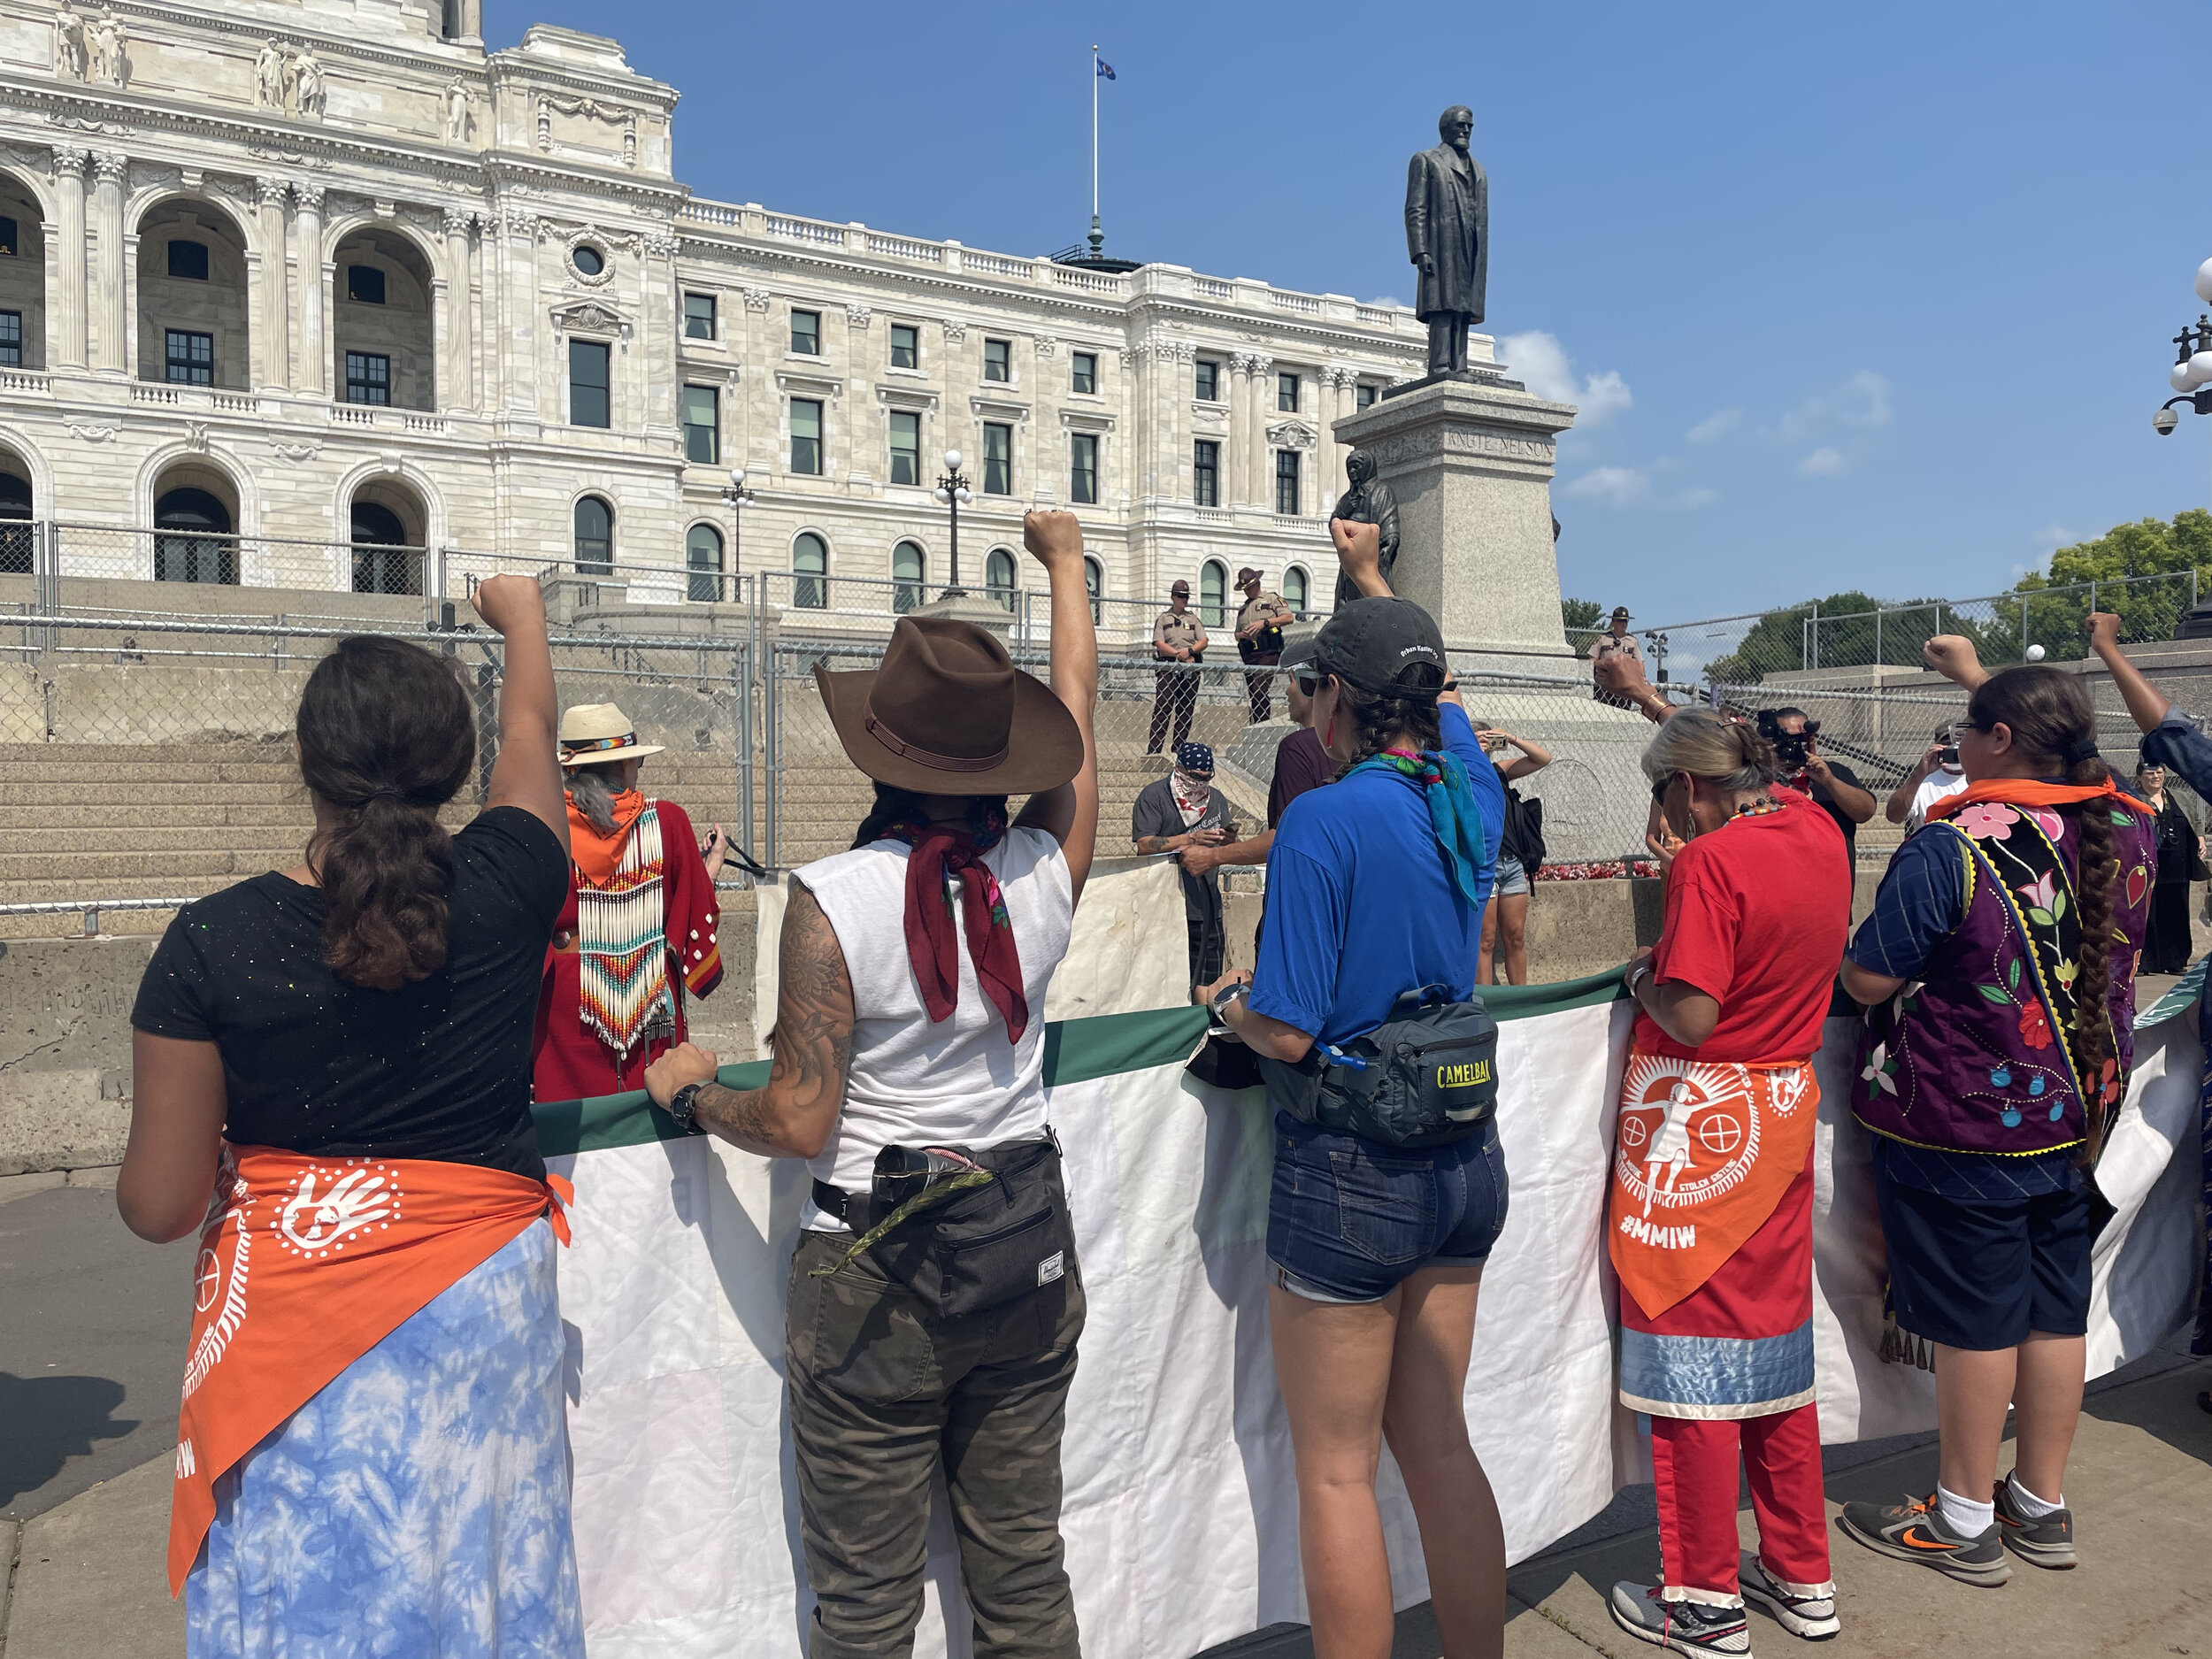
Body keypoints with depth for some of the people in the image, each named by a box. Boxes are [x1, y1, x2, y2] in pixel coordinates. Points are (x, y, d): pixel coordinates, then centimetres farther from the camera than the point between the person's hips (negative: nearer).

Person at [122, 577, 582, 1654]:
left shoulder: (213, 943, -14)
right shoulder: (503, 890, -12)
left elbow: (159, 1207, -7)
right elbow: (532, 726, 11)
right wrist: (520, 611, 29)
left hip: (292, 1325, -1)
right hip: (483, 1308, 1)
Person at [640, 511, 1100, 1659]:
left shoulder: (833, 899, -17)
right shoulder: (1043, 872, -6)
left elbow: (800, 1124, -15)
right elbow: (1076, 703, 11)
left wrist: (690, 1091, 5)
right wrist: (1065, 562, 27)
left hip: (876, 1274, -4)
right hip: (1027, 1259, 4)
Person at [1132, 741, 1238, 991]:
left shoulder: (1216, 798, 15)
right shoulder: (1154, 796, -4)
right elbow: (1144, 846, -14)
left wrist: (1229, 837, -8)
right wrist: (1191, 839, -20)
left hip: (1207, 906, 6)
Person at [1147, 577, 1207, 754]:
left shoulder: (1193, 618, 19)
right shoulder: (1162, 618, 10)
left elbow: (1204, 641, 7)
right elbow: (1159, 644, -3)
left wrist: (1189, 650, -12)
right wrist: (1180, 655, -10)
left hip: (1191, 668, 3)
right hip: (1168, 667, -3)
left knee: (1186, 710, 2)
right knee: (1162, 708, -11)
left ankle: (1180, 749, 6)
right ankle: (1153, 750, -14)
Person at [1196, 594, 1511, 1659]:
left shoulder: (1323, 823, -19)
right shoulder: (1471, 796, 0)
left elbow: (1288, 1032, -19)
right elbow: (1444, 700, 23)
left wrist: (1228, 1004, 2)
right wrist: (1365, 572, 33)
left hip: (1349, 1174, -7)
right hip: (1464, 1163, 7)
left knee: (1337, 1471, 9)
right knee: (1438, 1447, 20)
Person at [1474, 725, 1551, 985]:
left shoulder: (1500, 769, 15)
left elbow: (1543, 758, 14)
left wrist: (1512, 739, 1)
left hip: (1513, 863, 6)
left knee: (1516, 938, 8)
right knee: (1486, 940, -4)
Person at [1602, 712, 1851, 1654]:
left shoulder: (1708, 861, -20)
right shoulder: (1818, 833, 4)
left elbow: (1692, 1017, -24)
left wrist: (1643, 976, -4)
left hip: (1695, 1127, -8)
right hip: (1785, 1115, 8)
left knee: (1689, 1348, 3)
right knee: (1775, 1343, 17)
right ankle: (1802, 1577, 30)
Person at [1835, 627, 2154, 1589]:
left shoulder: (1951, 847, -20)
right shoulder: (2125, 830, 1)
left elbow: (1869, 978, -16)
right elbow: (2061, 758, 23)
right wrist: (1978, 676, 30)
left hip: (1962, 1123, -7)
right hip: (2078, 1117, 7)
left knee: (1975, 1319, 4)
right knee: (2055, 1311, 15)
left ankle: (1965, 1522, 19)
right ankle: (2043, 1509, 30)